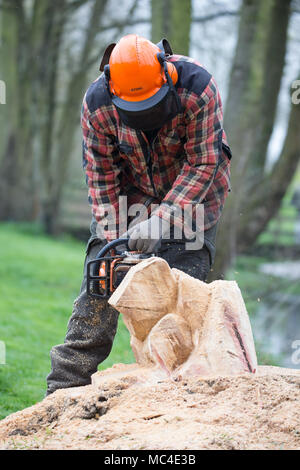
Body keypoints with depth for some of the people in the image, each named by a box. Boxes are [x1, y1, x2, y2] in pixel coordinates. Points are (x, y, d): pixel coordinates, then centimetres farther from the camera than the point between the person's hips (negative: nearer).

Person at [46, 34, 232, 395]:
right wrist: (112, 239, -20)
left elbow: (203, 163, -26)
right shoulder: (97, 103, -21)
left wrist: (161, 219, -32)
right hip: (132, 191, 2)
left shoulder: (197, 88, -29)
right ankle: (65, 387, -4)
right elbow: (101, 176, -13)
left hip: (193, 191, -2)